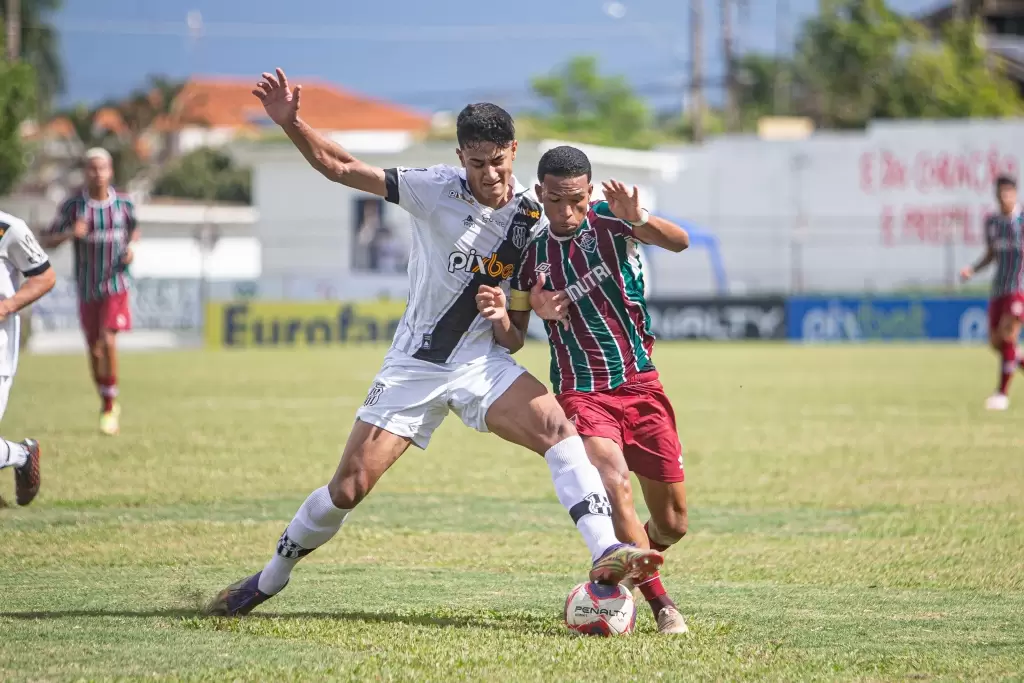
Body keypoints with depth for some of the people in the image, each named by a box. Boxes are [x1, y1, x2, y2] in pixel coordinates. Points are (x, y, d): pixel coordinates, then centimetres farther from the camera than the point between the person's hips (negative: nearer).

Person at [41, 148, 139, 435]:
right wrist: (69, 234, -21)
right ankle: (106, 404, 28)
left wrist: (131, 248, -2)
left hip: (116, 284, -1)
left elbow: (134, 230, 19)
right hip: (87, 289, 1)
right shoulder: (72, 205, -4)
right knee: (94, 349, 8)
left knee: (108, 341, -17)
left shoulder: (124, 204, -1)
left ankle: (111, 405, -6)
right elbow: (47, 241, -1)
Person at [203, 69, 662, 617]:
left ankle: (605, 557, -33)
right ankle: (269, 579, 19)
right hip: (414, 363, -1)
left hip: (481, 362, 1)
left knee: (557, 426, -26)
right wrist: (290, 123, -21)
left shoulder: (530, 219, -3)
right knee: (348, 488, -2)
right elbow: (339, 166, -7)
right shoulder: (436, 190, -9)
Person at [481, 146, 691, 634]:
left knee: (672, 524, 5)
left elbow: (679, 242, -19)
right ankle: (661, 604, -22)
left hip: (641, 385, 1)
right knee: (615, 484, -29)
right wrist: (498, 314, -11)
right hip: (581, 392, -1)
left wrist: (637, 218, -39)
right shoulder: (532, 253, 3)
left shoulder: (607, 221, -3)